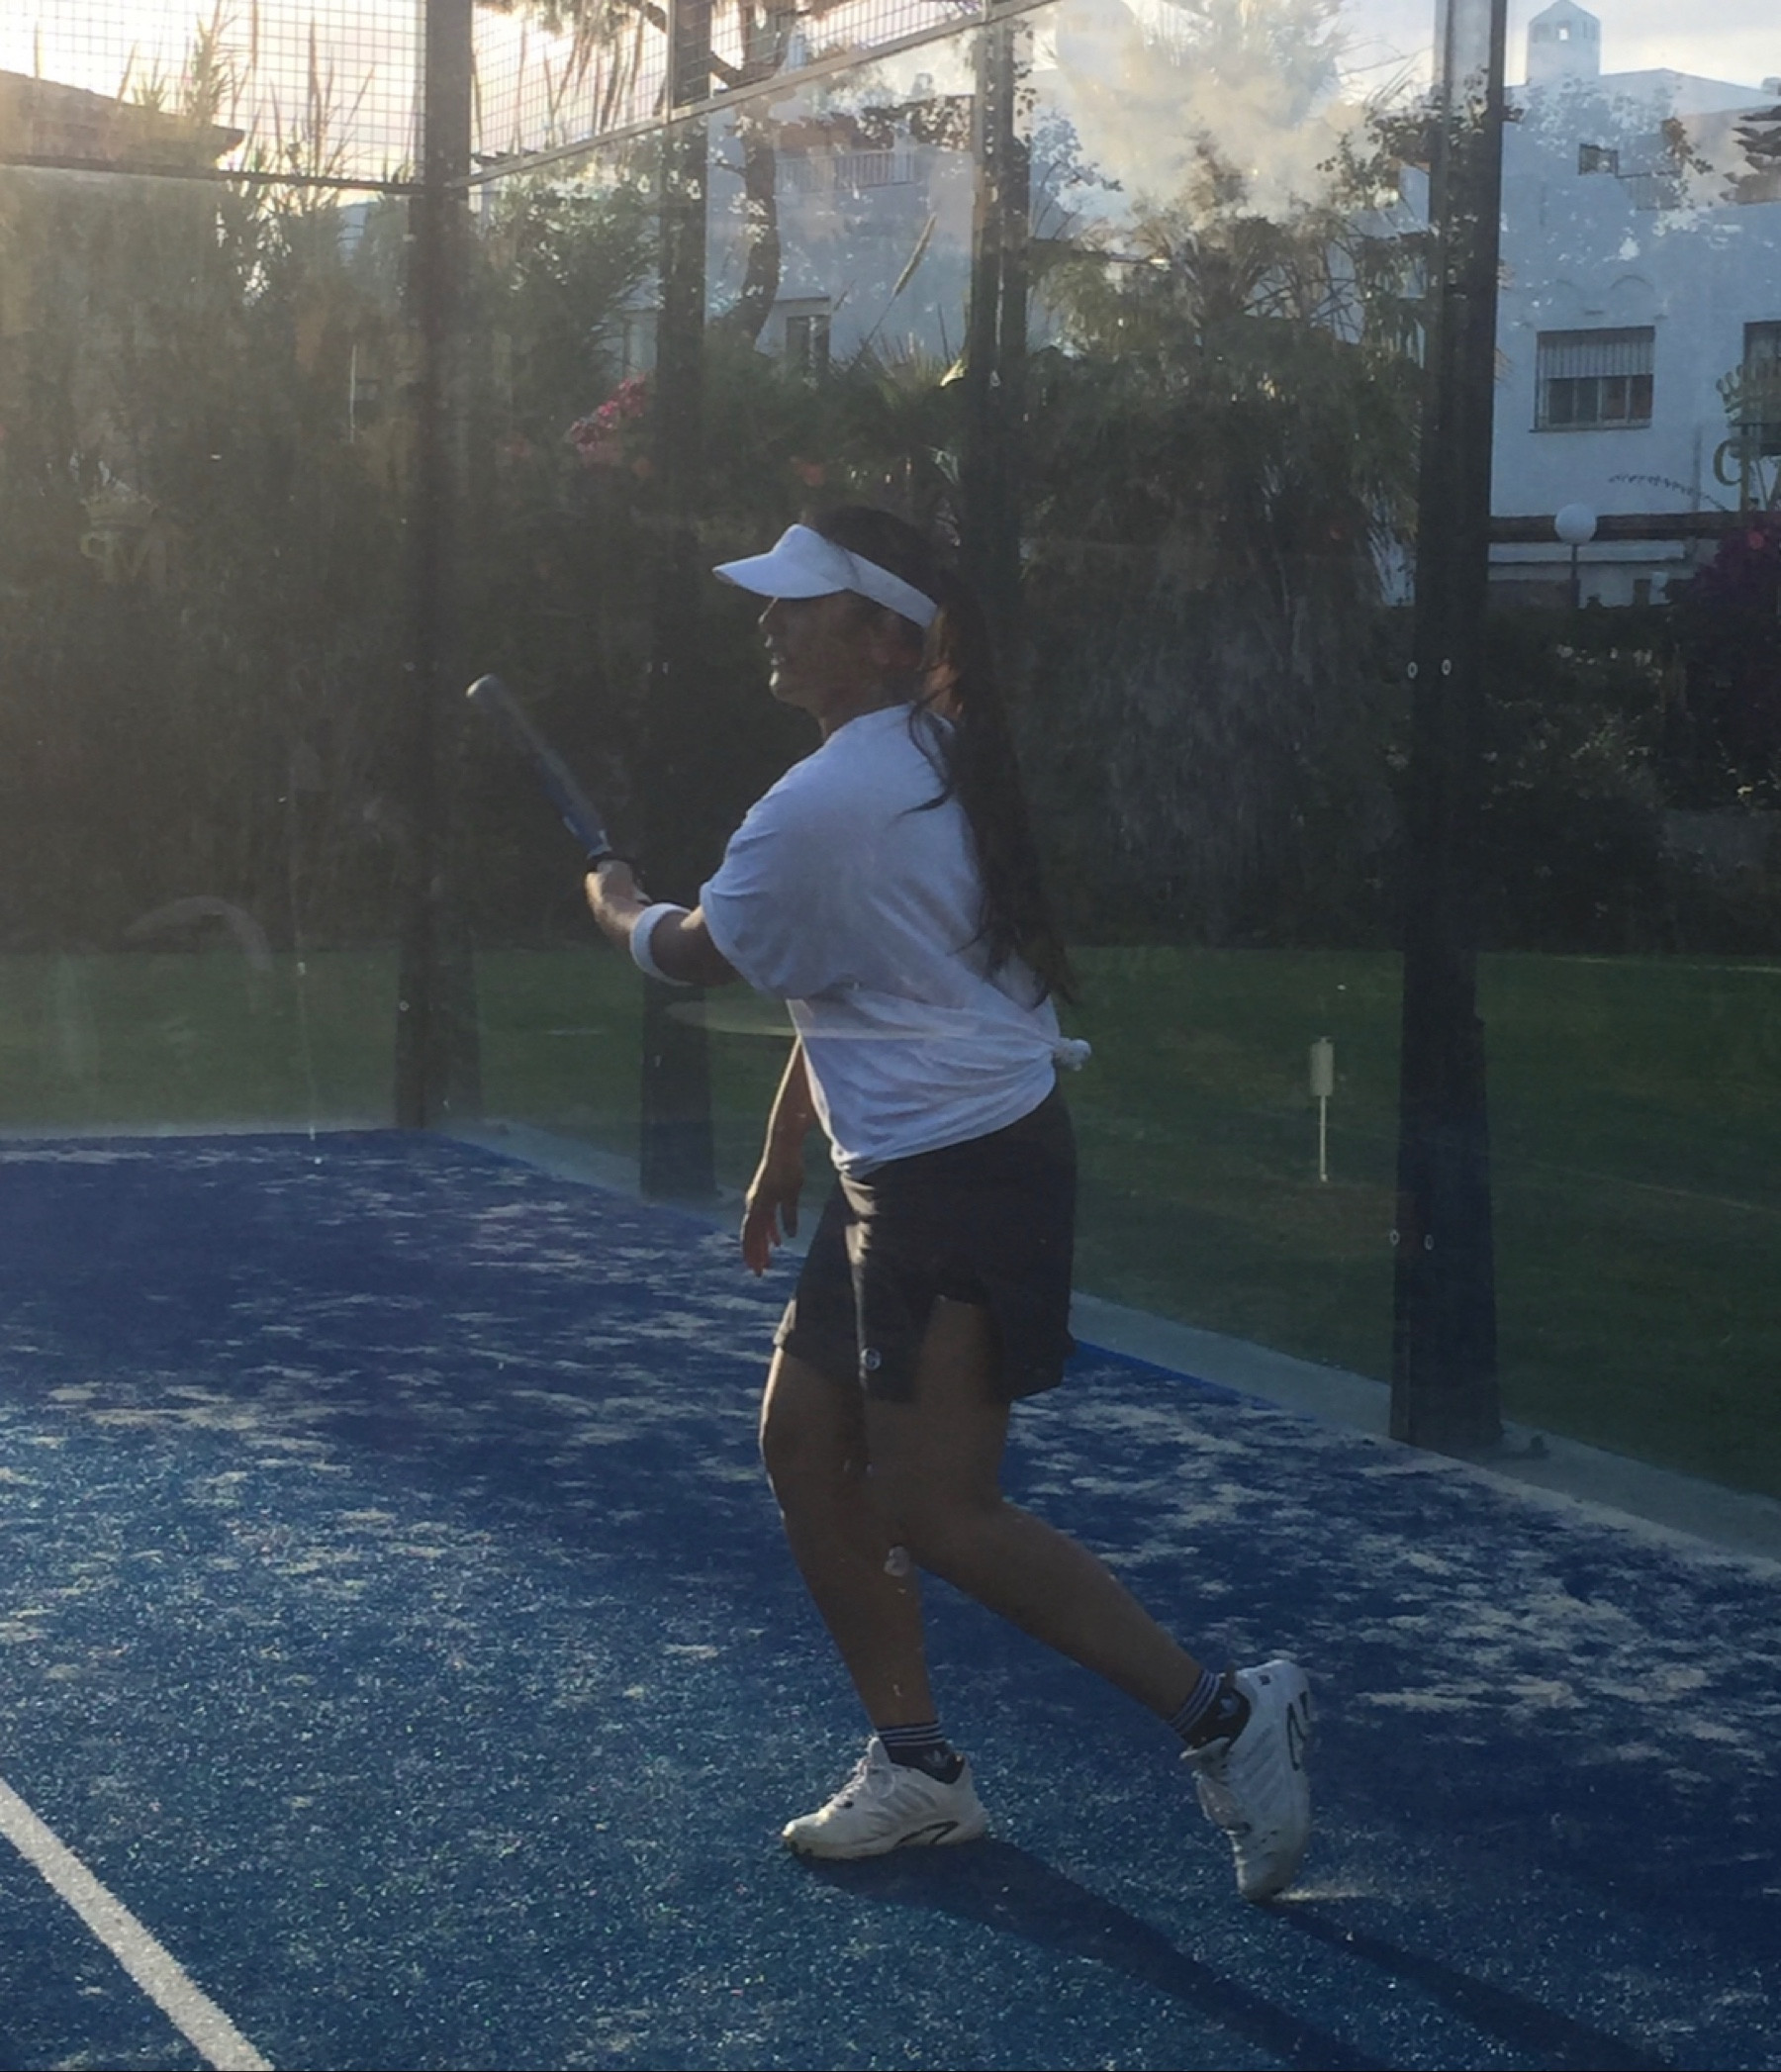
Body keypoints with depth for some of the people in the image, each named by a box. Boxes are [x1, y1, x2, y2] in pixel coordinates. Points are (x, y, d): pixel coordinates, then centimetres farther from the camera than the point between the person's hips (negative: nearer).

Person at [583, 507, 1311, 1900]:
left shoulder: (823, 806, -20)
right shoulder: (923, 766, 11)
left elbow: (700, 955, -6)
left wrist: (622, 910, 16)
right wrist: (788, 1147, 25)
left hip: (962, 1177, -10)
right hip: (903, 1175, 10)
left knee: (937, 1514, -7)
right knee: (806, 1447, 13)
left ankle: (1220, 1711, -1)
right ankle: (915, 1766, 22)